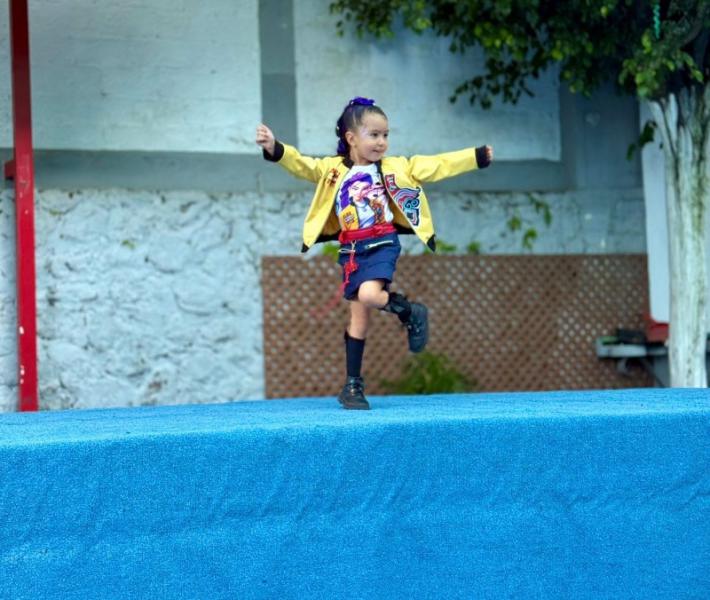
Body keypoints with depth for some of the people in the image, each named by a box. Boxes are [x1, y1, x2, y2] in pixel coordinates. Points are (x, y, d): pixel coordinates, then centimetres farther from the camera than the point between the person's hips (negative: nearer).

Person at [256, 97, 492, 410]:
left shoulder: (395, 167, 2)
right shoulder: (332, 169, 1)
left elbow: (437, 165, 3)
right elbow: (300, 164, -10)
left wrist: (477, 157, 2)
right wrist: (275, 148, -28)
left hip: (382, 245, -2)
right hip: (351, 251, 2)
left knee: (368, 295, -28)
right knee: (358, 317, 5)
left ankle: (409, 311, 3)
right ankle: (353, 384, 14)